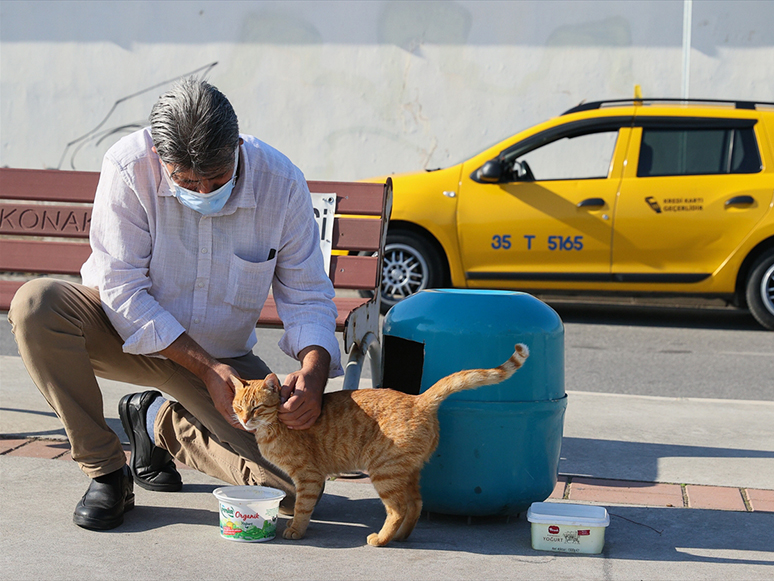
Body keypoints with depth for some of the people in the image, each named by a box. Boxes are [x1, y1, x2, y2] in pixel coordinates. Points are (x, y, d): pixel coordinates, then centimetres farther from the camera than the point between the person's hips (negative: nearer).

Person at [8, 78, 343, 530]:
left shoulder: (281, 183, -18)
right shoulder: (129, 168, -24)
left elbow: (308, 298, -11)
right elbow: (123, 291, -21)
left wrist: (314, 372, -32)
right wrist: (207, 370, -28)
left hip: (224, 354, 2)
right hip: (129, 334, -1)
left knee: (298, 485, -15)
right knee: (37, 303, -33)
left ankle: (159, 422, 13)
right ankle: (106, 471, -15)